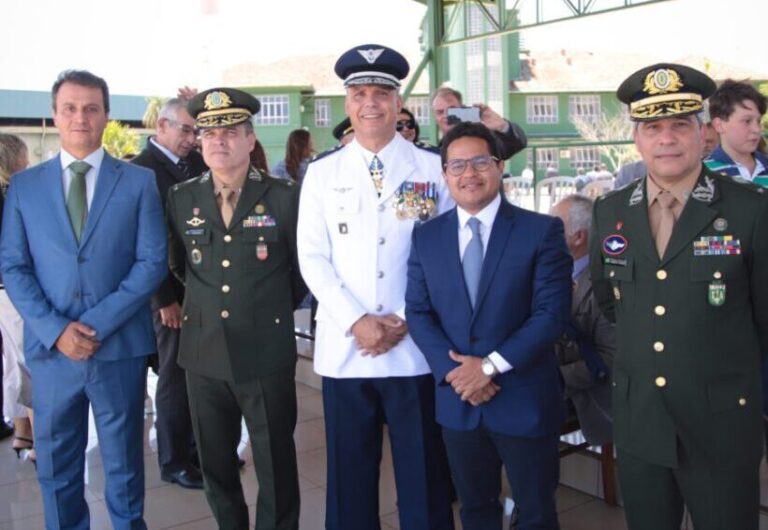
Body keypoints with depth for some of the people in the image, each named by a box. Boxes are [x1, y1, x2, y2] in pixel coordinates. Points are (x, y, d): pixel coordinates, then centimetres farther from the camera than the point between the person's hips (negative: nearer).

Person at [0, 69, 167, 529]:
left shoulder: (139, 182, 1)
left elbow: (152, 262, -4)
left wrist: (100, 322, -14)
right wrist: (56, 329, -12)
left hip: (120, 347, -1)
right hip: (52, 349, 1)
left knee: (124, 462, 13)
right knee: (56, 466, 13)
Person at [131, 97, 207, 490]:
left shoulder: (194, 161, 10)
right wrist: (165, 299, -14)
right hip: (172, 291, -6)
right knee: (175, 377, 6)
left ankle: (199, 449, 28)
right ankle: (173, 461, 22)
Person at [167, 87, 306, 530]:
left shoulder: (285, 197, -7)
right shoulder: (181, 198, 2)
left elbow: (303, 267, 4)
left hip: (267, 352, -3)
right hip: (204, 351, 3)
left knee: (276, 465, 8)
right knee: (215, 462, 17)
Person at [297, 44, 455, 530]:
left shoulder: (432, 169, 2)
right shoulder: (322, 173, 6)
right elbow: (313, 259, 1)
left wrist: (406, 321, -9)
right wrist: (356, 321, -10)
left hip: (415, 349, -1)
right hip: (344, 349, 2)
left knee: (423, 473, 8)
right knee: (349, 473, 12)